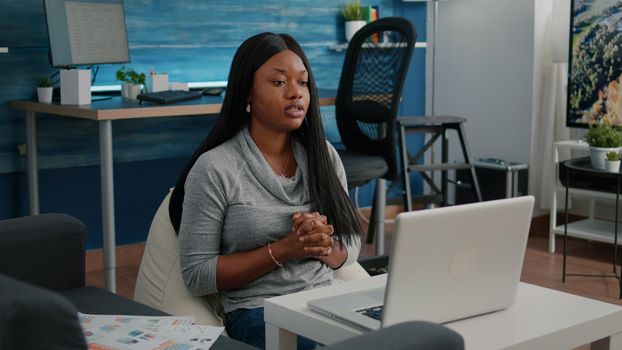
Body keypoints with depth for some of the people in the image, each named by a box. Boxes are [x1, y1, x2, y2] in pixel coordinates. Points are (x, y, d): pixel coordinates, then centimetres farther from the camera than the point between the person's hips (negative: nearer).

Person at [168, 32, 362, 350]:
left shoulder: (323, 155, 9)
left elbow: (351, 245, 13)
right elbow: (196, 275, -8)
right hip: (259, 312, -5)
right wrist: (283, 250, -16)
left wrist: (322, 246, -11)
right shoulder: (214, 169, -7)